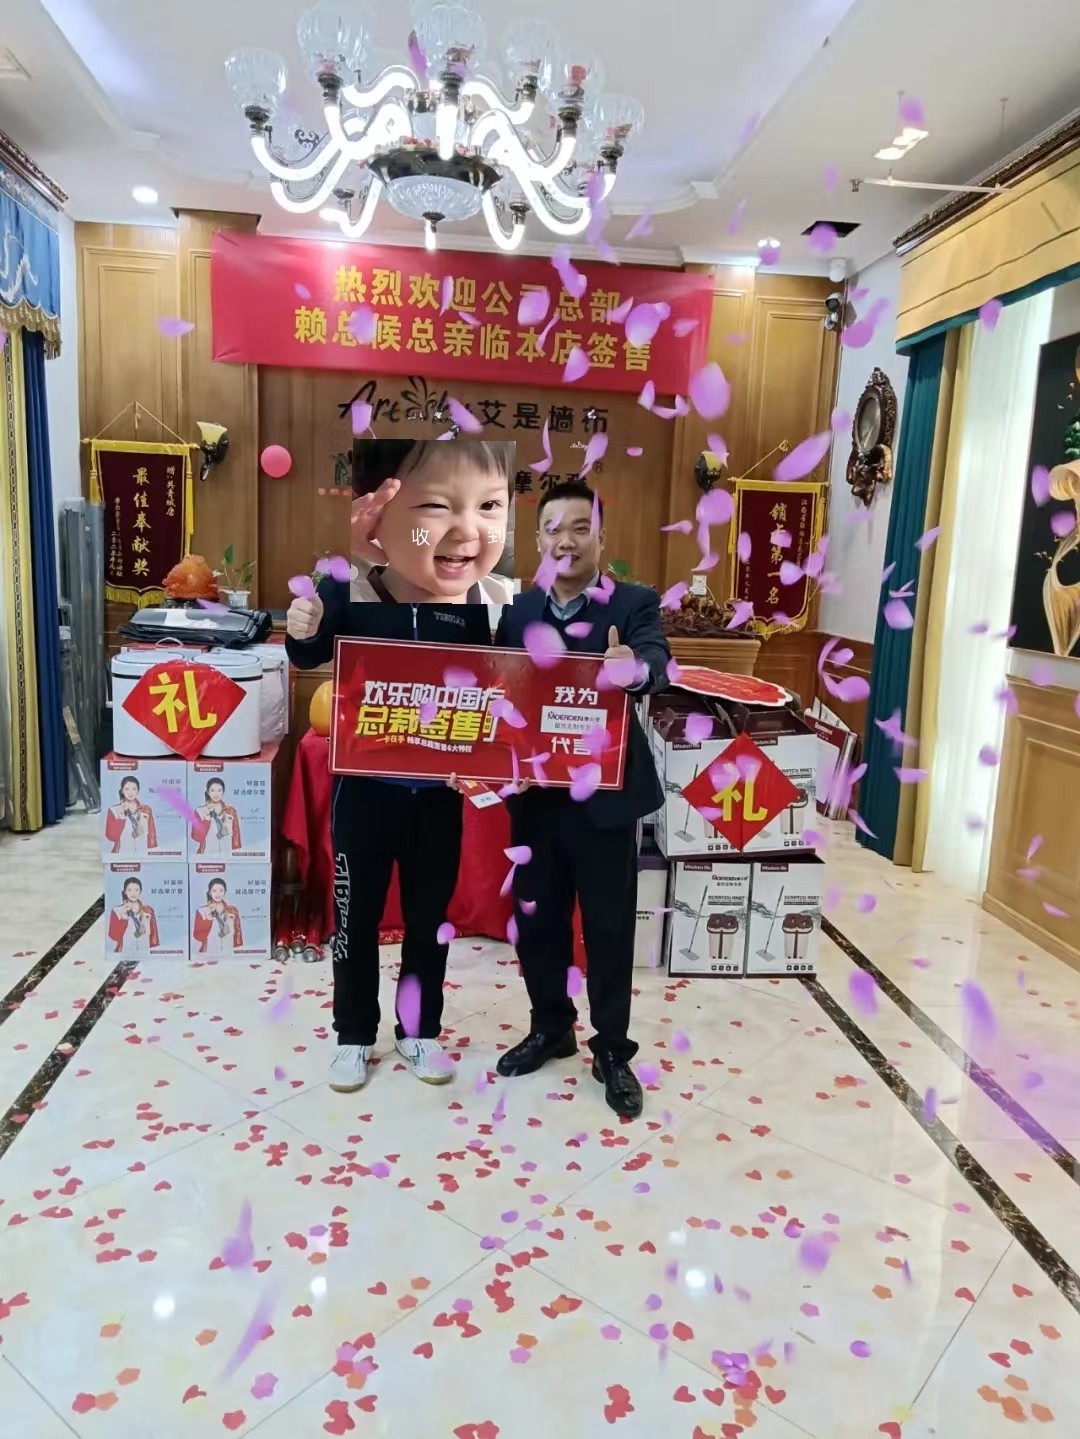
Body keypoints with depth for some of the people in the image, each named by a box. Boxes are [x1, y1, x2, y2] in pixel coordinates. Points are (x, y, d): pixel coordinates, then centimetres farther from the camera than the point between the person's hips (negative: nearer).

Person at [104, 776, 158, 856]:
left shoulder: (146, 810, 7)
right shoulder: (114, 810, 1)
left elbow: (152, 836, 7)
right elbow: (111, 836, -6)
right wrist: (121, 817, -13)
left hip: (143, 856, 1)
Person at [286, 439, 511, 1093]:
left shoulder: (486, 606, -14)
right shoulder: (349, 596, -19)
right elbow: (312, 659, -1)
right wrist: (302, 632, -22)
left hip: (439, 795, 2)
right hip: (365, 790, -1)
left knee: (430, 918, 18)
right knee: (356, 918, 14)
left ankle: (421, 1031, 39)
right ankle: (354, 1036, 35)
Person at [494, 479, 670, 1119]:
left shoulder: (635, 604, -6)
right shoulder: (516, 611, 4)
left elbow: (656, 660, -25)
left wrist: (634, 668, -49)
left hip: (605, 797, -3)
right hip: (535, 795, 4)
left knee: (609, 929, 9)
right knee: (536, 921, 16)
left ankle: (613, 1051, 27)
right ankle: (551, 1028, 38)